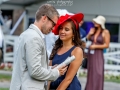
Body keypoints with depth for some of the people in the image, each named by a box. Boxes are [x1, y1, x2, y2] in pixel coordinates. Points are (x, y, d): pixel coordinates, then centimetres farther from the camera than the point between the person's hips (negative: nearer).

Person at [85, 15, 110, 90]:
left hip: (98, 54, -6)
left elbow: (106, 45, -11)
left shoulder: (105, 32, -10)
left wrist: (95, 46, -13)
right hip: (90, 54, 6)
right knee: (90, 73, 12)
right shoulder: (92, 29, 6)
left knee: (98, 74, -9)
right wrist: (89, 34, -2)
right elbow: (87, 39, 18)